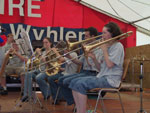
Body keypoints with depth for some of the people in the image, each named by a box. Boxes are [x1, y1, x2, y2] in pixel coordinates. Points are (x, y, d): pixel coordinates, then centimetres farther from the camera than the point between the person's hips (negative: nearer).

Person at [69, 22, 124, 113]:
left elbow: (109, 64, -19)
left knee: (81, 84, -26)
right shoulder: (108, 46, 20)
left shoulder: (118, 46, -6)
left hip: (110, 79, -9)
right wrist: (94, 58, 0)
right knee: (74, 82, -6)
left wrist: (104, 50, -8)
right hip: (102, 76, 9)